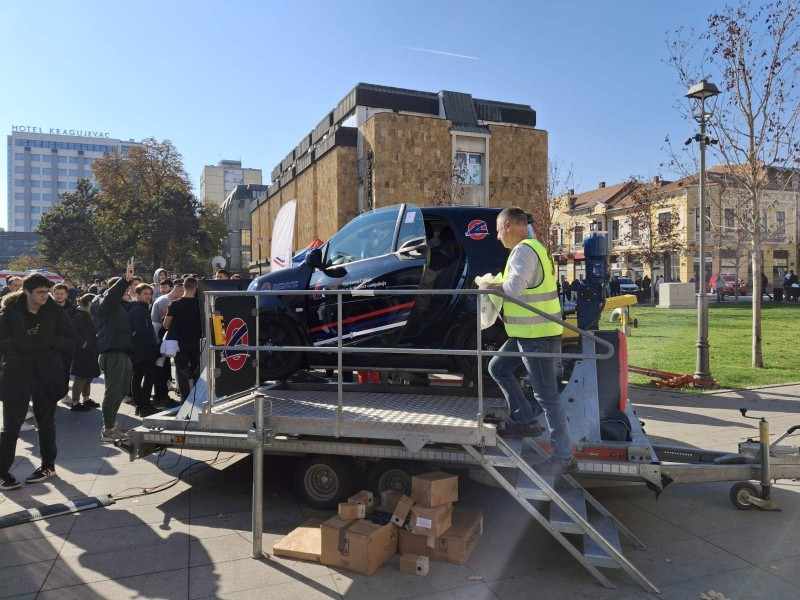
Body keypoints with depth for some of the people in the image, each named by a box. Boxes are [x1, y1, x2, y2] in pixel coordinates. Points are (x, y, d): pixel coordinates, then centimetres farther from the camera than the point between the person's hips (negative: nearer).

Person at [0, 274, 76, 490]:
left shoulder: (56, 313, -1)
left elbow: (69, 341, -1)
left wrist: (49, 340, -18)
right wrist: (23, 343, -23)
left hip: (47, 375, 1)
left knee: (46, 422, 12)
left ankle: (48, 465, 25)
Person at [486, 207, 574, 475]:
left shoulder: (524, 250, -17)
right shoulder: (534, 248, 17)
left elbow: (513, 288, -26)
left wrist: (491, 287, -7)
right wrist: (499, 285, 7)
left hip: (537, 335, -11)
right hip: (528, 332, 11)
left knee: (547, 397, -4)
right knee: (498, 368, 20)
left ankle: (564, 457, 5)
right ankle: (524, 421, 24)